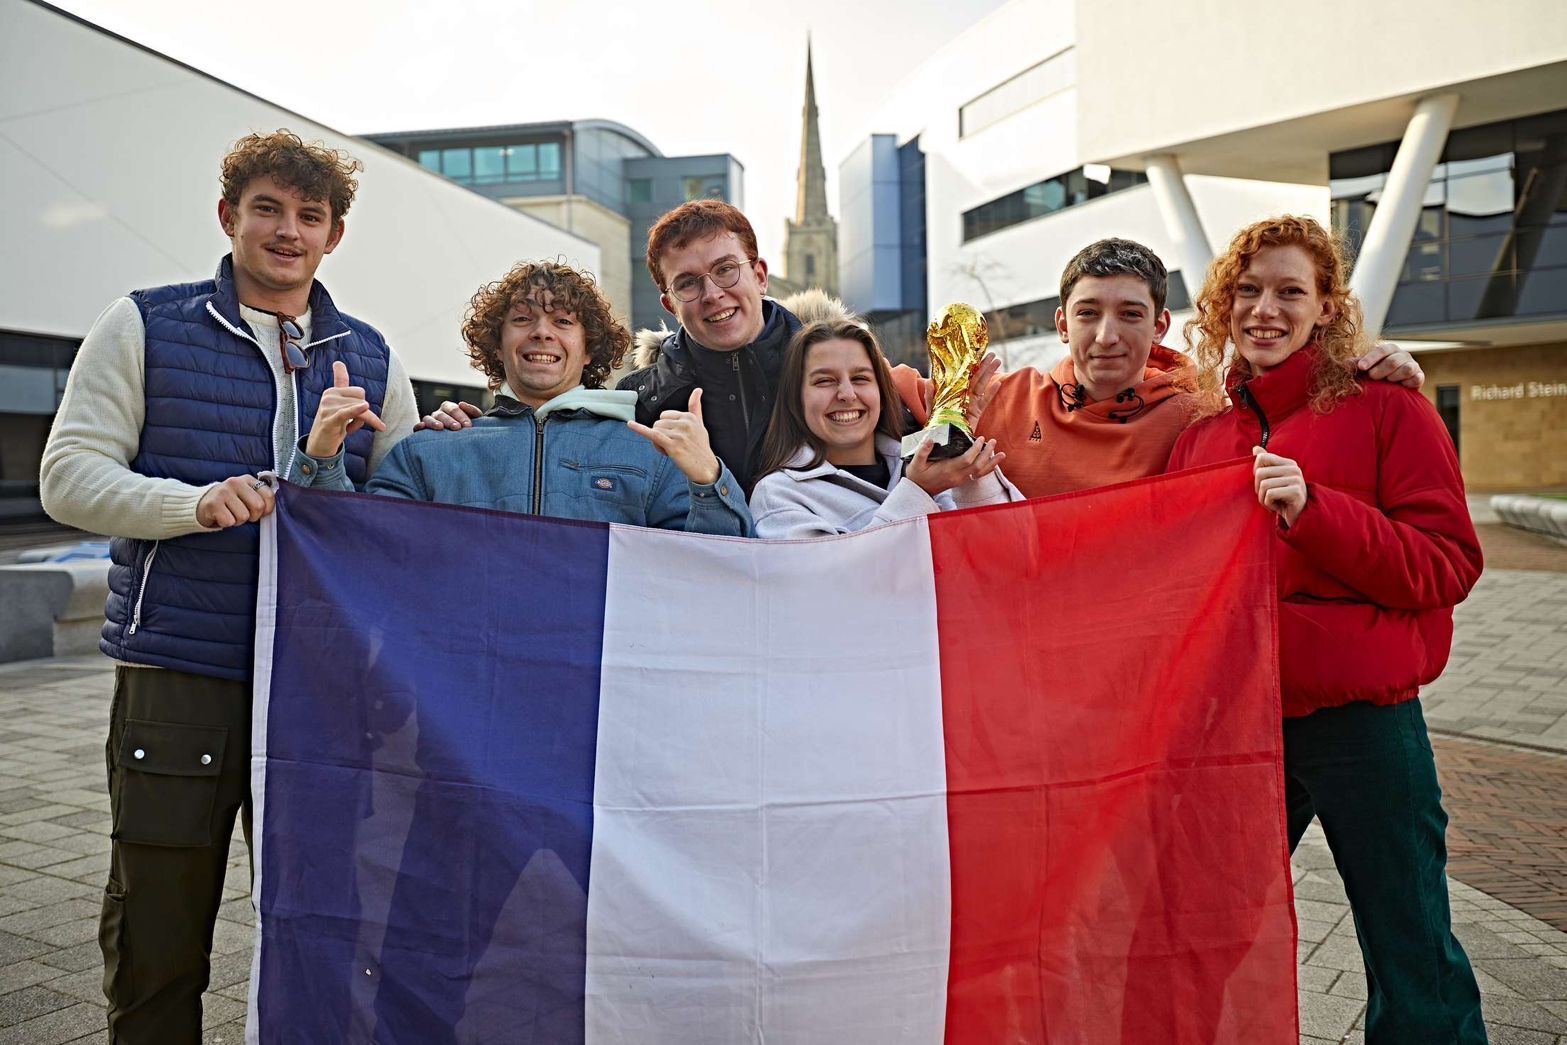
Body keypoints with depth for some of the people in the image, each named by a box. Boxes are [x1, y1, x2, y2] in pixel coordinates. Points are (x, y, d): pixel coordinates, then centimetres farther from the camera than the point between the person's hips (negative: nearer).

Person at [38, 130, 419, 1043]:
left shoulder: (371, 359, 12)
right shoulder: (145, 326, 5)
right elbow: (68, 475, -1)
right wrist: (196, 502, -18)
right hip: (175, 681, -2)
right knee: (156, 944, 7)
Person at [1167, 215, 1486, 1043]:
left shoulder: (1386, 409, -3)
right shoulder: (1201, 433, 9)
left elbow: (1448, 566, -12)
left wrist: (1312, 510, -22)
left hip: (1359, 719, -4)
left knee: (1413, 967, 8)